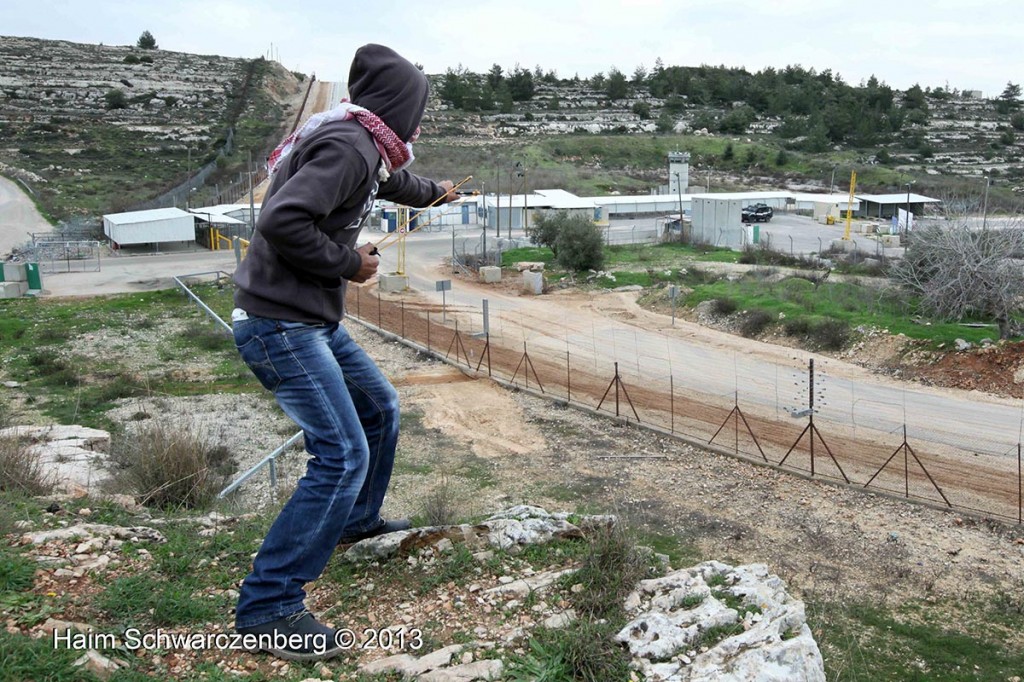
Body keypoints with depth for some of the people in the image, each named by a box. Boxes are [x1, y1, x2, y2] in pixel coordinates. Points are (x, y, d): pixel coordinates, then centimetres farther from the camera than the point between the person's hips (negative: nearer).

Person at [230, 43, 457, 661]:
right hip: (280, 325, -11)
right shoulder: (348, 146, -18)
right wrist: (349, 261, -15)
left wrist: (435, 192, 57)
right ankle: (268, 608, -10)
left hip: (313, 321, 11)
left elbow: (393, 180, 38)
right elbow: (283, 221, -29)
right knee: (342, 454, -16)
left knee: (381, 409, 23)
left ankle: (357, 520, 44)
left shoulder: (365, 147, 13)